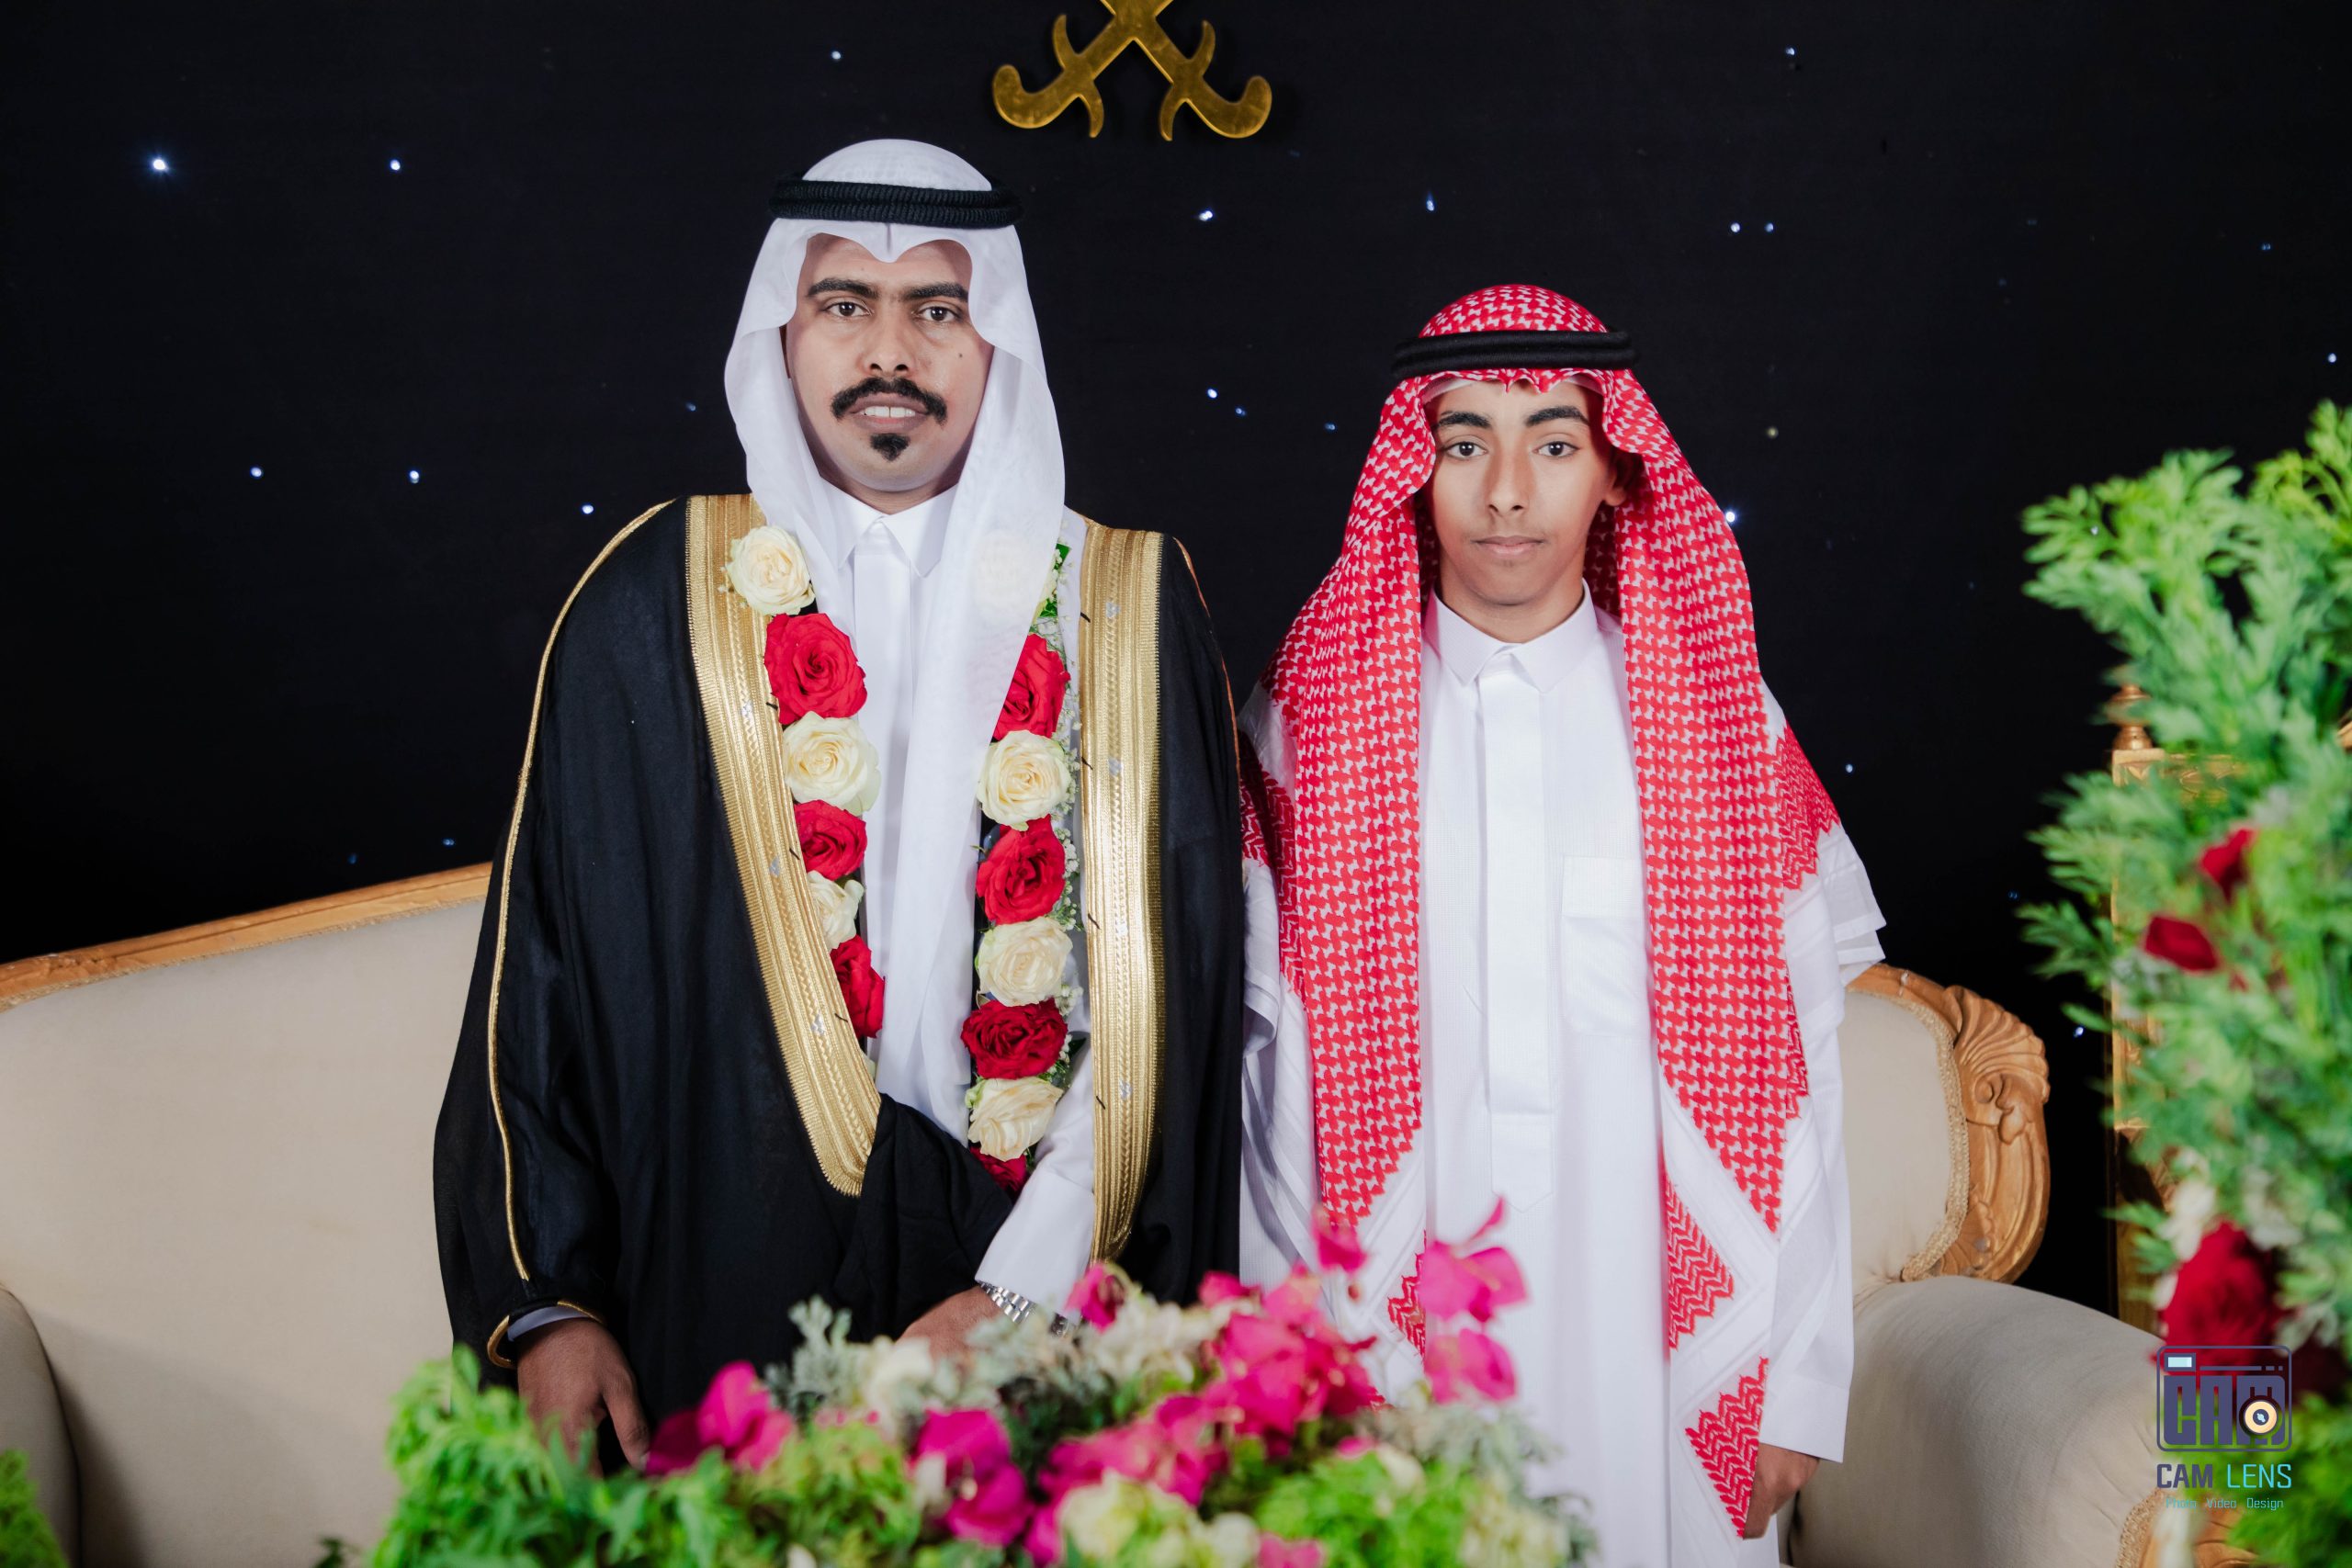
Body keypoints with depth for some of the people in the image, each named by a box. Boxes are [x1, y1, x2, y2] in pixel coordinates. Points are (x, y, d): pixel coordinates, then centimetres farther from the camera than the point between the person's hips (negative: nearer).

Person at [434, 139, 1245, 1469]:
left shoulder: (1130, 605, 1)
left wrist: (1021, 1288, -12)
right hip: (726, 1296, 0)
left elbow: (1172, 974, -3)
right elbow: (543, 959, 3)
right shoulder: (656, 600, 3)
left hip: (1048, 1319, 0)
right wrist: (542, 1303, -4)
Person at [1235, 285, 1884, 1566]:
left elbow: (1794, 1073, 0)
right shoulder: (1312, 717, 0)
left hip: (1653, 1344, 0)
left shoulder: (1727, 727, 0)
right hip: (1388, 1343, 0)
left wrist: (1800, 1394, -2)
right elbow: (1274, 1058, 1)